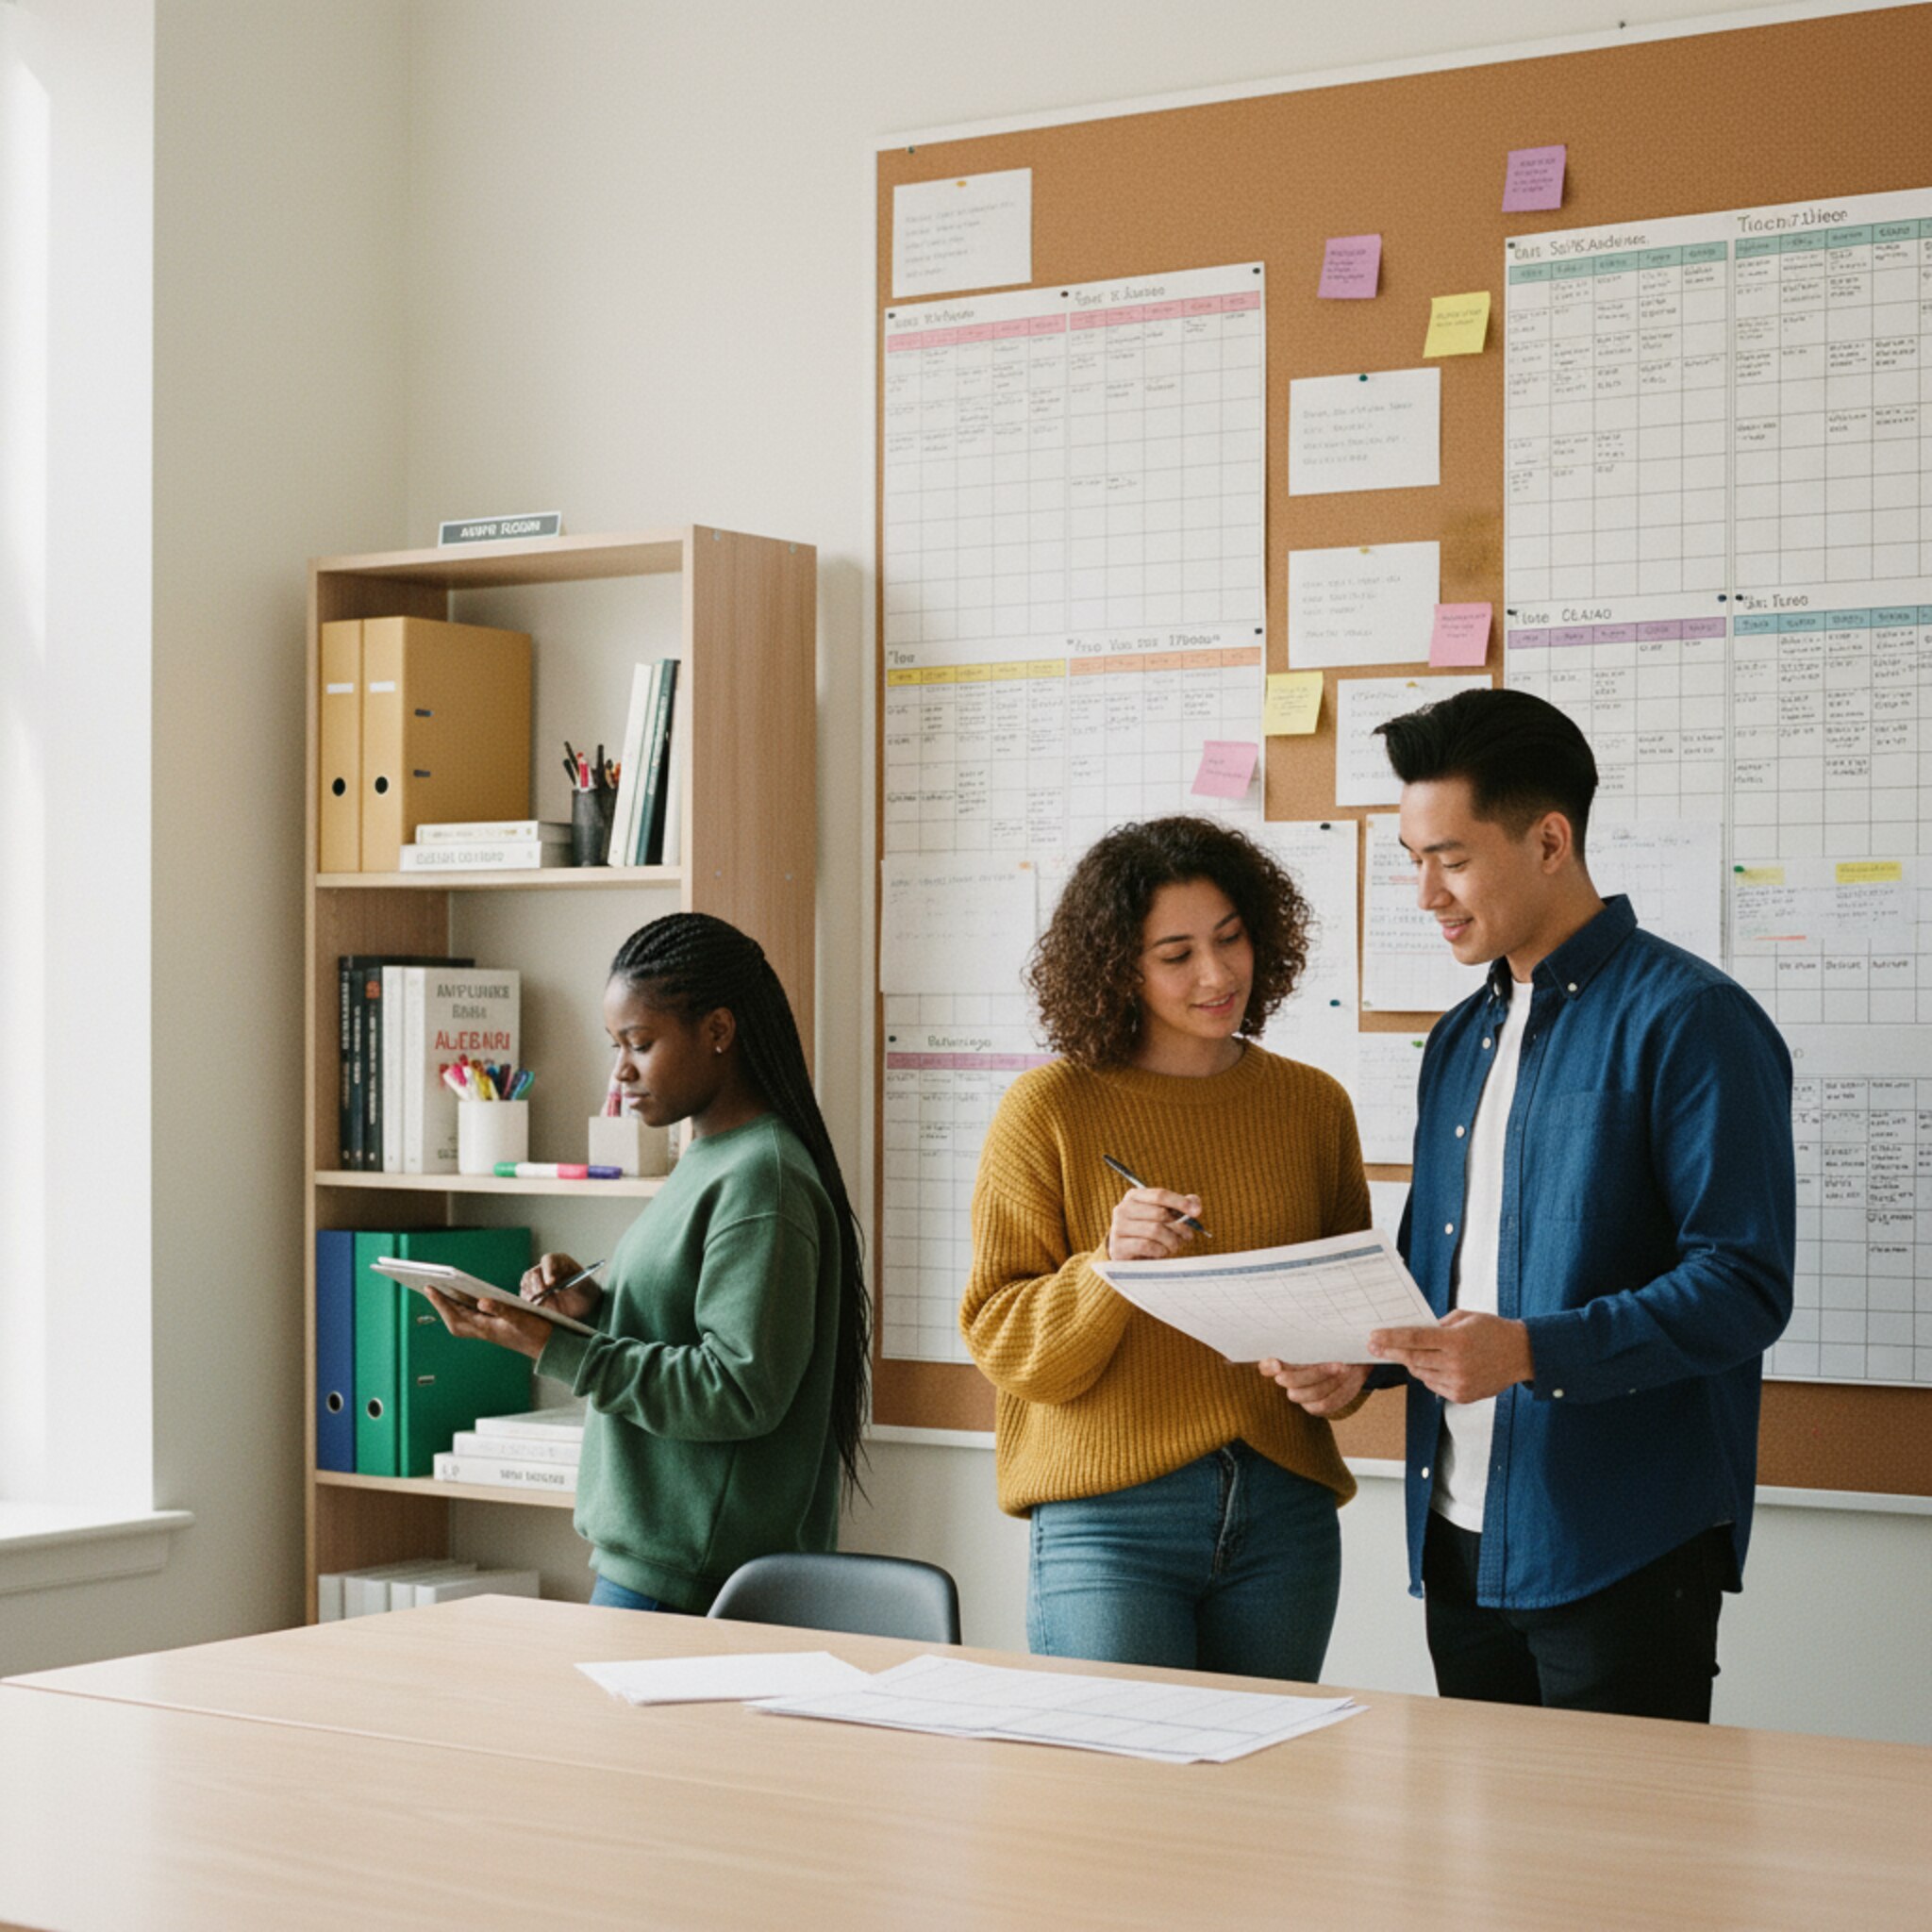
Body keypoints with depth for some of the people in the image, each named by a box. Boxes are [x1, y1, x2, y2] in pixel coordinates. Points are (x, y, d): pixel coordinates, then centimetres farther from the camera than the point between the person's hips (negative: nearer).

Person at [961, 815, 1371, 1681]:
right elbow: (1002, 1339, -2)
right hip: (1109, 1516, -3)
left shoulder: (1314, 1105, 9)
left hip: (1284, 1514, 4)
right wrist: (1108, 1266, -20)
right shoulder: (1048, 1108, -2)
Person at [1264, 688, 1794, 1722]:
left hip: (1622, 1550, -7)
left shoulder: (1691, 1022, -10)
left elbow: (1744, 1286, -17)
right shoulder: (1460, 1039, 15)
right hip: (1463, 1543, 7)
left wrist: (1531, 1351, -27)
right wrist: (1364, 1360, 3)